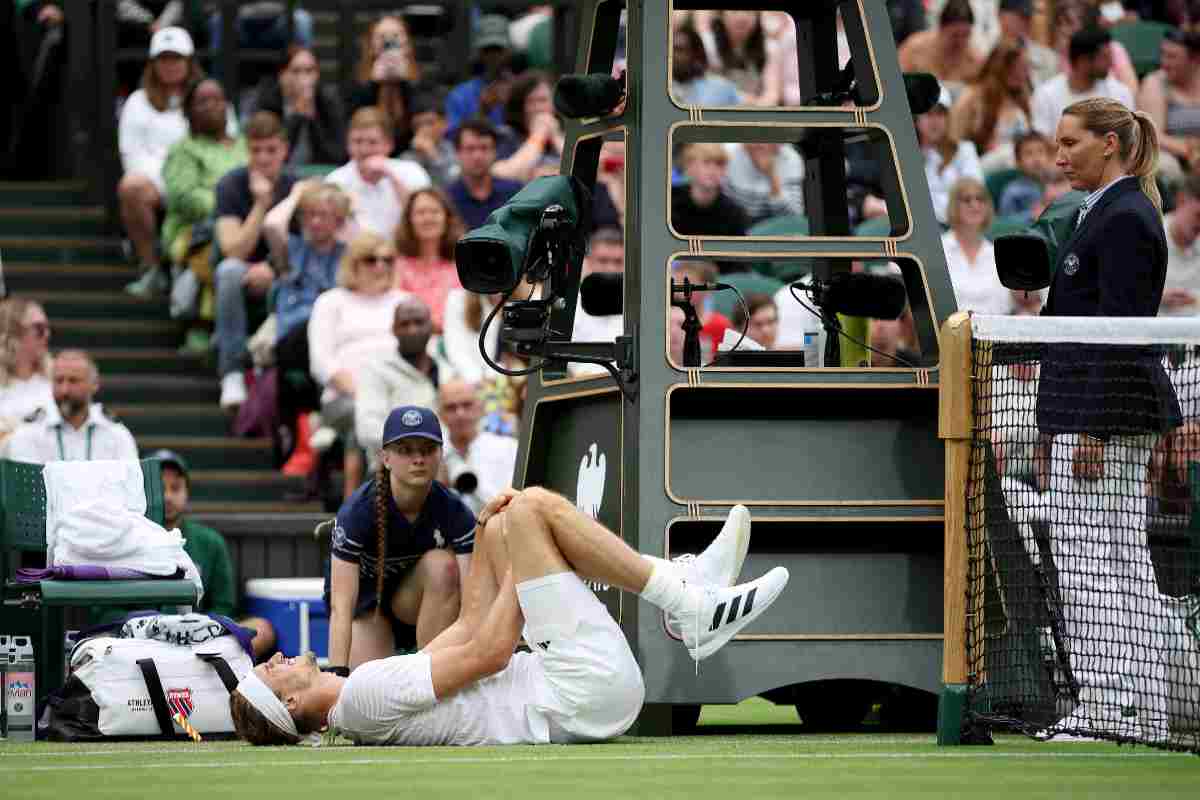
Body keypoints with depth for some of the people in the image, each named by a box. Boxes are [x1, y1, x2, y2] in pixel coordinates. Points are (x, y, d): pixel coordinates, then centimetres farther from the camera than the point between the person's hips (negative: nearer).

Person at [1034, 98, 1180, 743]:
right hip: (1082, 412, 11)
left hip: (1108, 415, -11)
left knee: (1089, 560, -11)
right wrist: (1052, 425, 24)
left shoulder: (1125, 219, -12)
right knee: (1122, 562, 9)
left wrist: (1093, 428, -21)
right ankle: (1140, 710, 10)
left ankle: (1109, 705, -11)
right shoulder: (1102, 214, 19)